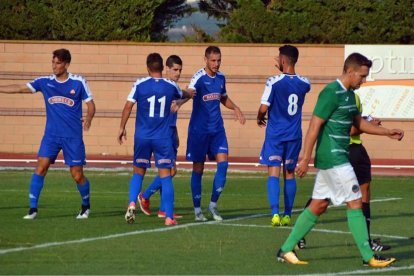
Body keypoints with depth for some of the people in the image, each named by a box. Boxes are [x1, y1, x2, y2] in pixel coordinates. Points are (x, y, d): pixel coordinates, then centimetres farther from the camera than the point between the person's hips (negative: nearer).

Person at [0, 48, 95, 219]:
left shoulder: (79, 82, -4)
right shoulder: (45, 82, 2)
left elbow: (90, 104, 1)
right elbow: (20, 88, -2)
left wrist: (89, 118, -20)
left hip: (73, 137, -2)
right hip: (51, 135, 2)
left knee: (77, 175, 0)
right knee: (40, 167, -13)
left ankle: (86, 206, 26)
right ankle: (33, 209, -8)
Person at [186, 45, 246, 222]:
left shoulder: (220, 77, 8)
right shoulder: (199, 78, -13)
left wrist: (235, 108, 10)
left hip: (217, 128, 5)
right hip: (199, 129, -5)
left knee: (223, 162, -7)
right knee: (198, 169, 2)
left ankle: (213, 205, 5)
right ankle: (197, 210, 11)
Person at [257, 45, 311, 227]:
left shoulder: (274, 82, -13)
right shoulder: (304, 84, 0)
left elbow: (264, 108, -13)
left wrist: (260, 118, 9)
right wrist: (285, 71, 26)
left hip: (275, 135, -4)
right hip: (294, 135, 4)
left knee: (273, 173, -4)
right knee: (289, 174, 14)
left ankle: (275, 213, -19)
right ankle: (287, 215, 15)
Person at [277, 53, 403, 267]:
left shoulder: (349, 95, 14)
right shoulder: (331, 93, -15)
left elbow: (359, 123, 25)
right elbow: (315, 126, -17)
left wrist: (387, 133, 17)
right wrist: (306, 159, -19)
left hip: (340, 157, 10)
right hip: (333, 159, -10)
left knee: (318, 206, 11)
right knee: (355, 203, -7)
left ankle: (286, 250, 15)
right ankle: (368, 257, -3)